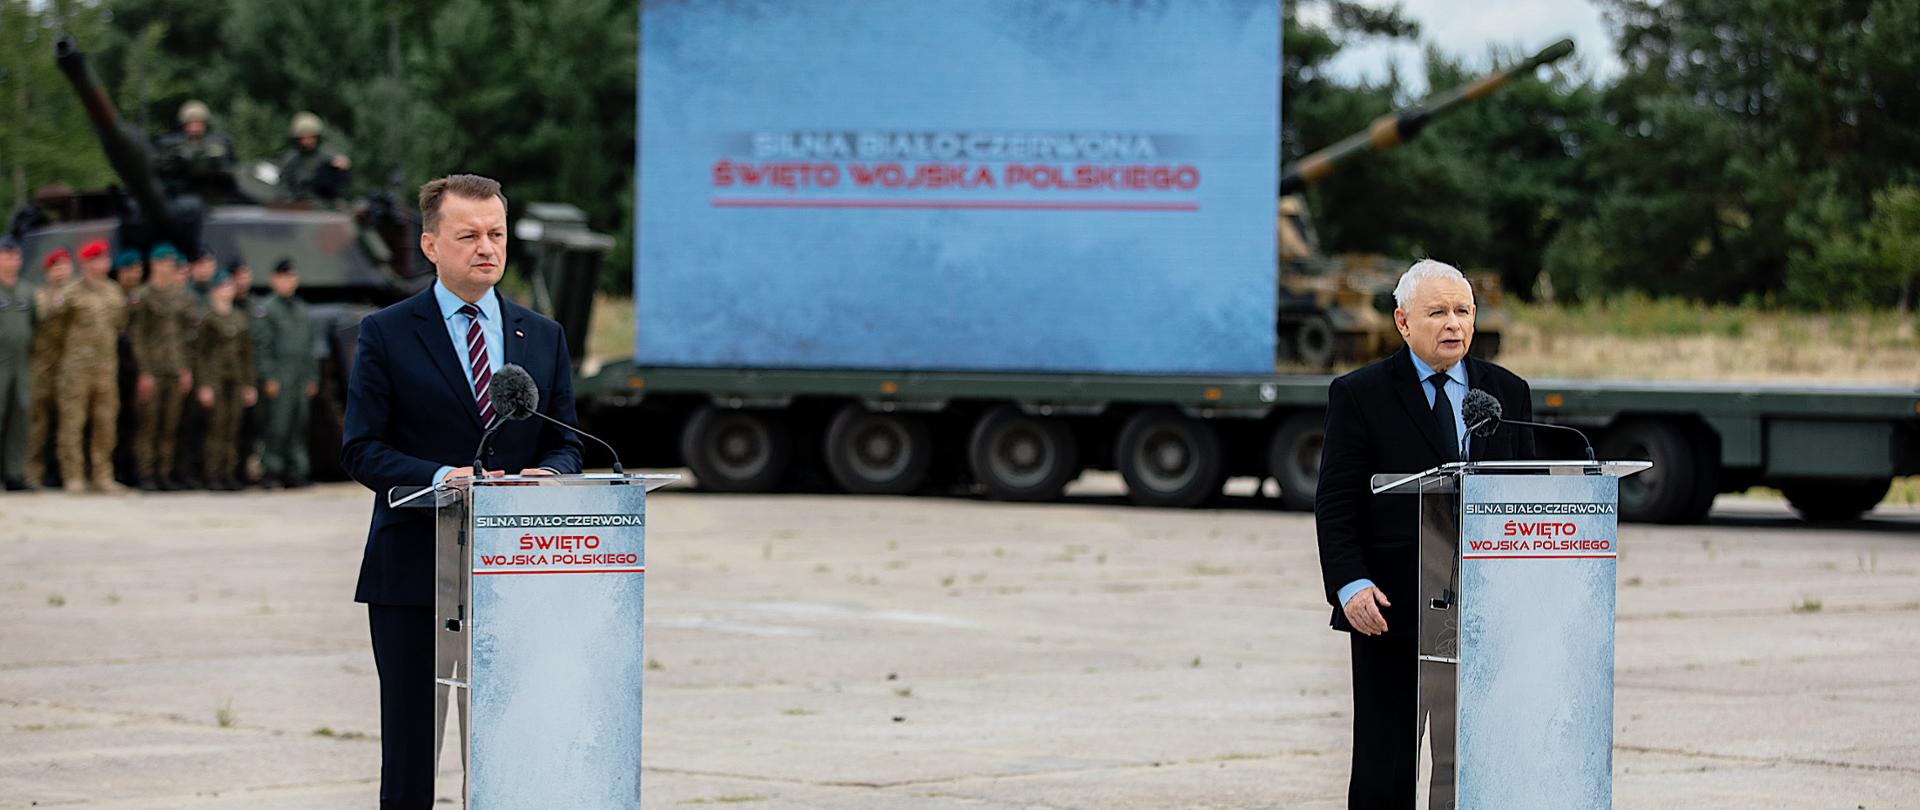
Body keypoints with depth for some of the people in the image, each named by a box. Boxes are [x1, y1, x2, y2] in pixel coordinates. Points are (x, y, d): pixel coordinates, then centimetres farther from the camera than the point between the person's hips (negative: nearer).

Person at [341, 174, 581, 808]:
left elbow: (566, 442, 13)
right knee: (409, 744, 2)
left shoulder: (543, 338, 13)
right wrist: (441, 476, -21)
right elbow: (361, 450, -4)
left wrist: (546, 473, -11)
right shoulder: (387, 334, 1)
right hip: (413, 568, -2)